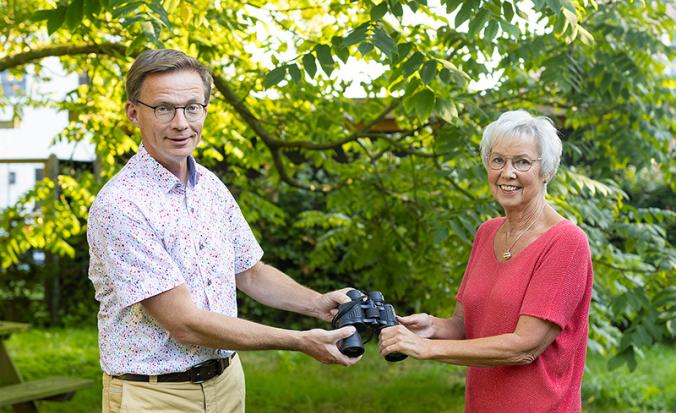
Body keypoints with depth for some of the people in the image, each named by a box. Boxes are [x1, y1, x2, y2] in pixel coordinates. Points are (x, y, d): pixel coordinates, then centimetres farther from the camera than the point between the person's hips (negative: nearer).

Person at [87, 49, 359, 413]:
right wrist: (301, 342, -20)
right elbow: (184, 324, -22)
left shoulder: (211, 186, 4)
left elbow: (250, 273, 15)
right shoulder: (119, 205, -20)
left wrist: (319, 304, -3)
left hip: (226, 382, 7)